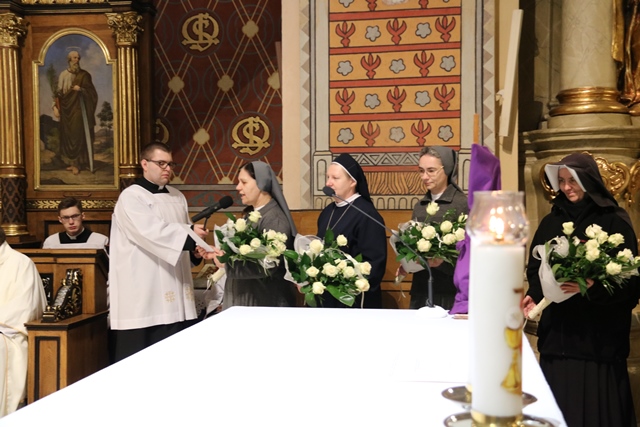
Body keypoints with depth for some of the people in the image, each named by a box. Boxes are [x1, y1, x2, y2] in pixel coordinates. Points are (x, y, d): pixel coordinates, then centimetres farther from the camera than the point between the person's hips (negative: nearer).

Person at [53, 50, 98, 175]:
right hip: (66, 109, 4)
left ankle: (77, 163, -4)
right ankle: (72, 162, 13)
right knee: (67, 136, 5)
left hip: (79, 109, -4)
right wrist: (56, 107, -3)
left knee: (78, 135, -8)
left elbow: (91, 92, -3)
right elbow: (59, 93, 7)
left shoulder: (84, 75, 0)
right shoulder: (63, 75, 8)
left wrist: (81, 89, -21)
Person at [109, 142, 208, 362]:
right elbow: (151, 231, -21)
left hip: (174, 291, 6)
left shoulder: (177, 197, 16)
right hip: (143, 295, -6)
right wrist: (190, 232, -24)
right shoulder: (131, 197, -6)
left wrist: (195, 251, -1)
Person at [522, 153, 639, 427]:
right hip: (557, 332, 4)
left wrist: (594, 286, -24)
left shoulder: (615, 221, -4)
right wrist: (533, 296, -8)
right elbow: (536, 267, 10)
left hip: (600, 335, -3)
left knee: (595, 404, 3)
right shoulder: (551, 222, 10)